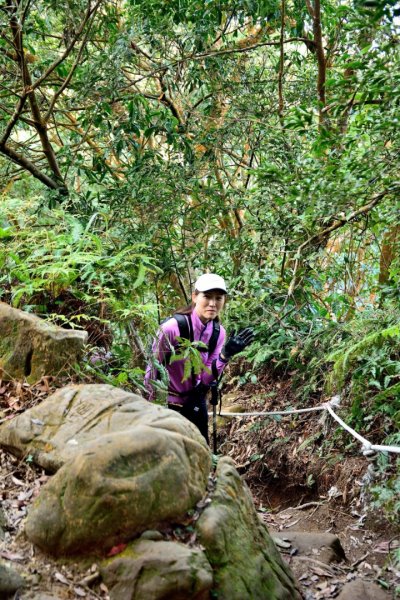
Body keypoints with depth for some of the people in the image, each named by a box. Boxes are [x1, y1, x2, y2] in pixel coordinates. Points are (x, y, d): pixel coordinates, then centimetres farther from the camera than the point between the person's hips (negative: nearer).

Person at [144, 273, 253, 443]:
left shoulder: (218, 332, -7)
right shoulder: (172, 327, -24)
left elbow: (206, 378, -8)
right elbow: (153, 370, -14)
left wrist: (225, 355, -24)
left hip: (195, 402, 5)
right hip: (166, 404, -5)